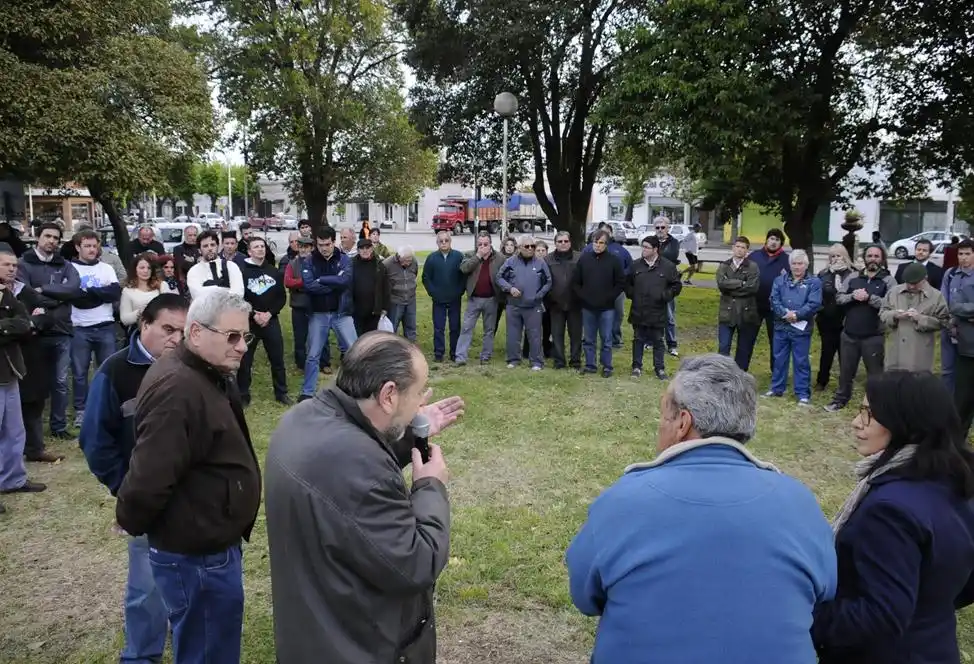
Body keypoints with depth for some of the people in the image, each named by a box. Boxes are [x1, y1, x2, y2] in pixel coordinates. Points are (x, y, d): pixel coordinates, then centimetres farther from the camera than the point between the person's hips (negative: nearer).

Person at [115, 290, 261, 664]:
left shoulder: (211, 375, 8)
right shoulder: (178, 389, -28)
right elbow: (150, 477, -30)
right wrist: (131, 522, -12)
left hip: (210, 542, 10)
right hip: (195, 553, -10)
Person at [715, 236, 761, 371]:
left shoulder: (753, 266, 0)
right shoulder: (724, 266, 6)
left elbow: (753, 287, -14)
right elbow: (721, 283, -12)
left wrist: (731, 287, -11)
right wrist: (741, 283, -15)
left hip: (746, 313, -1)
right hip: (727, 312, 1)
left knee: (744, 348, 9)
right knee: (723, 347, -1)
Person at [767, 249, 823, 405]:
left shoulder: (814, 282, -1)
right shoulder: (780, 280, 8)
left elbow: (814, 304, -11)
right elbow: (774, 300, -2)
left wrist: (797, 315, -19)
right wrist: (785, 313, -17)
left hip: (801, 329, -3)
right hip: (781, 327, 3)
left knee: (801, 362, 3)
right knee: (779, 359, 13)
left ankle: (803, 394, 10)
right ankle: (777, 388, 26)